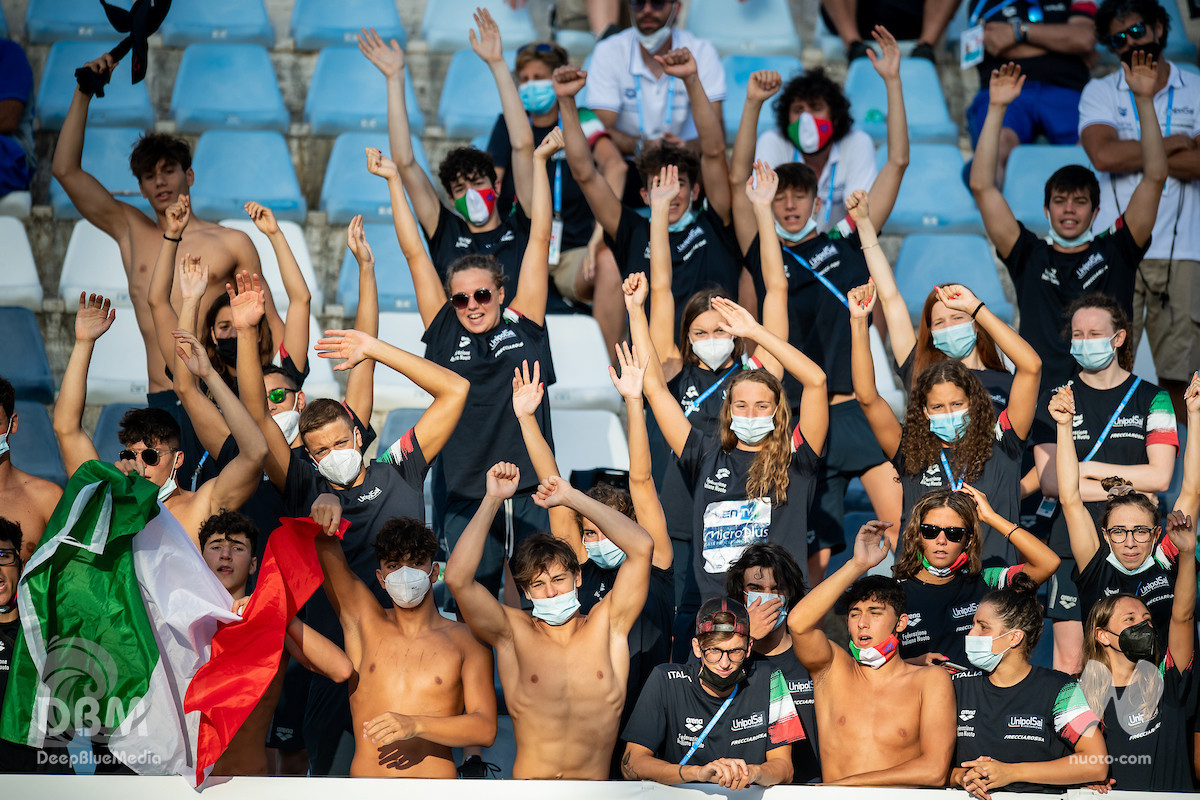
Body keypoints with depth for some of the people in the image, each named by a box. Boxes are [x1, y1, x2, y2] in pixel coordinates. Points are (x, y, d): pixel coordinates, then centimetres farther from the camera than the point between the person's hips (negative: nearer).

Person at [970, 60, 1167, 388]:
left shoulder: (1114, 253, 14)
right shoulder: (1029, 257, 14)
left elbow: (1155, 178, 10)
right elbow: (982, 186, 11)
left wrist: (1144, 100, 5)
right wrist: (996, 108, 7)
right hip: (1038, 395, 0)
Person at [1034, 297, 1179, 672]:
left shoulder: (1152, 399, 6)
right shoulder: (1059, 400, 7)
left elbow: (1160, 476, -4)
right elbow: (1051, 481, -2)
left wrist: (1091, 468, -4)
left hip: (1135, 551, 0)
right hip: (1073, 543, 0)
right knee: (1069, 658, -4)